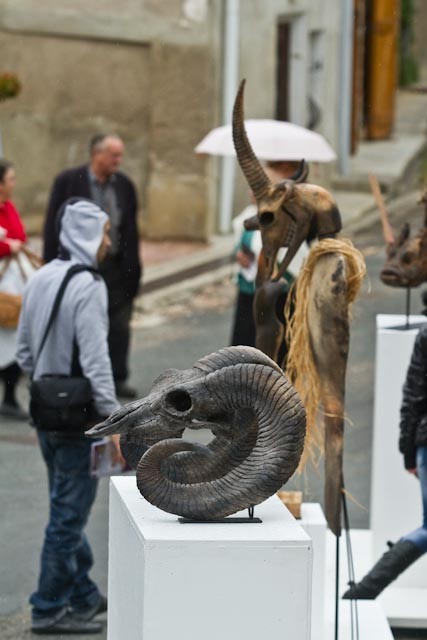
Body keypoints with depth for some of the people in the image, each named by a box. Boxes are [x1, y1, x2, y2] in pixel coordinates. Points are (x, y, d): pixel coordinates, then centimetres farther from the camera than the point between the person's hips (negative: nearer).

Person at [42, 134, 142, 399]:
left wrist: (133, 268, 5)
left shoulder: (124, 185, 4)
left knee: (120, 325, 8)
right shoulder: (68, 181, -8)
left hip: (116, 266, 4)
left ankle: (118, 378, 19)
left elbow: (131, 229, 9)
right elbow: (53, 226, -7)